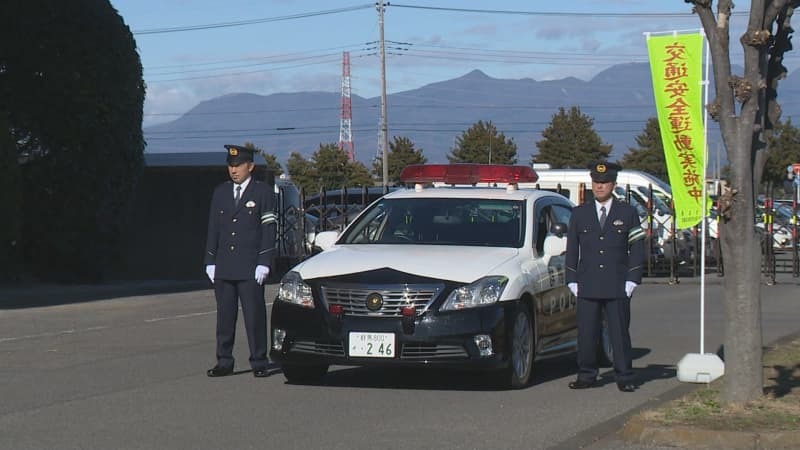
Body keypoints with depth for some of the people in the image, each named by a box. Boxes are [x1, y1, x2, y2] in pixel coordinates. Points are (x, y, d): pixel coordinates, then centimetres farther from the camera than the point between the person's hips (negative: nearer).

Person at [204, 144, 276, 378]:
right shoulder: (220, 192, 12)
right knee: (224, 315, 5)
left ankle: (259, 363, 3)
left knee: (254, 315, -3)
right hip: (224, 267, 4)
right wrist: (210, 261, 7)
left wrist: (264, 263, -9)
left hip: (250, 268, -4)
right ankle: (224, 362, 10)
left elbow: (269, 230, -3)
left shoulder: (263, 192, 0)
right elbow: (213, 229, 13)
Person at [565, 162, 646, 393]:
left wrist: (632, 281, -3)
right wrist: (572, 281, 4)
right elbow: (571, 250, 11)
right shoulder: (579, 213, 10)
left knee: (620, 333, 0)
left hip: (618, 286, -1)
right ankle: (587, 376, 10)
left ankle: (624, 378, 5)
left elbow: (637, 249, 5)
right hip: (588, 286, 2)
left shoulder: (628, 213, 6)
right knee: (586, 333, 1)